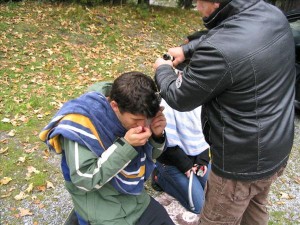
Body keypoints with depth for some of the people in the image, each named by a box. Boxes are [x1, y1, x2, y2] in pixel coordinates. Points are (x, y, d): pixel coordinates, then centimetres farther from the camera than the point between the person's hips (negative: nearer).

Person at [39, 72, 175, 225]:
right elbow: (83, 180, -24)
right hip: (102, 208, -5)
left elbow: (150, 154, 4)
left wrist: (157, 136, -19)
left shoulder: (133, 112, -8)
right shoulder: (82, 122, -26)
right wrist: (126, 145, -32)